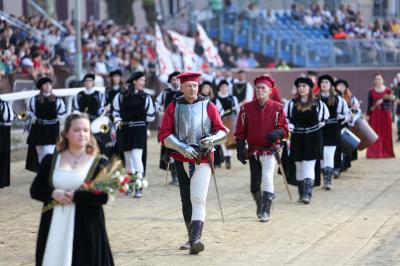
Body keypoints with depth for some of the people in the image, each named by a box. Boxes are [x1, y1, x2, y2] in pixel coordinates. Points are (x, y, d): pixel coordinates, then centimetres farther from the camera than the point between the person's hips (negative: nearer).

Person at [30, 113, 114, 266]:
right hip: (54, 228, 3)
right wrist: (53, 194, -13)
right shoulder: (50, 161, 8)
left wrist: (74, 196, -18)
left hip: (86, 228, -3)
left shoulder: (99, 163, -2)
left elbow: (103, 196, -11)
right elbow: (35, 190, 6)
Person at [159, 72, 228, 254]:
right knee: (186, 201, 11)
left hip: (203, 160, -2)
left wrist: (213, 139, -20)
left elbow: (222, 131, 3)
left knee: (198, 199, -15)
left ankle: (196, 239, -24)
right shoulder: (173, 107, 4)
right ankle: (191, 237, 25)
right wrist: (183, 148, -16)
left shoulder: (208, 106, 3)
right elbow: (164, 135, -2)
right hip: (181, 160, 2)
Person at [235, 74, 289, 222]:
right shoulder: (246, 108, 1)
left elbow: (284, 128, -2)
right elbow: (240, 131, 3)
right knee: (254, 184, 8)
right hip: (253, 150, 2)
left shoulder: (277, 108, -2)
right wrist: (240, 150, -5)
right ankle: (259, 205, 36)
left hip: (270, 150, -2)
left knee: (267, 177, -19)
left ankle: (265, 211, -14)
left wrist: (277, 133, -25)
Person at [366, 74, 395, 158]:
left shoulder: (388, 90, 2)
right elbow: (369, 104, 5)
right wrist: (368, 115, -1)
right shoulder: (371, 92, 4)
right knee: (375, 133, -3)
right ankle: (375, 152, -1)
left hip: (385, 114, 0)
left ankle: (386, 152, 10)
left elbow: (390, 103, -6)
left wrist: (382, 100, -22)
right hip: (375, 114, 0)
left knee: (386, 133, 3)